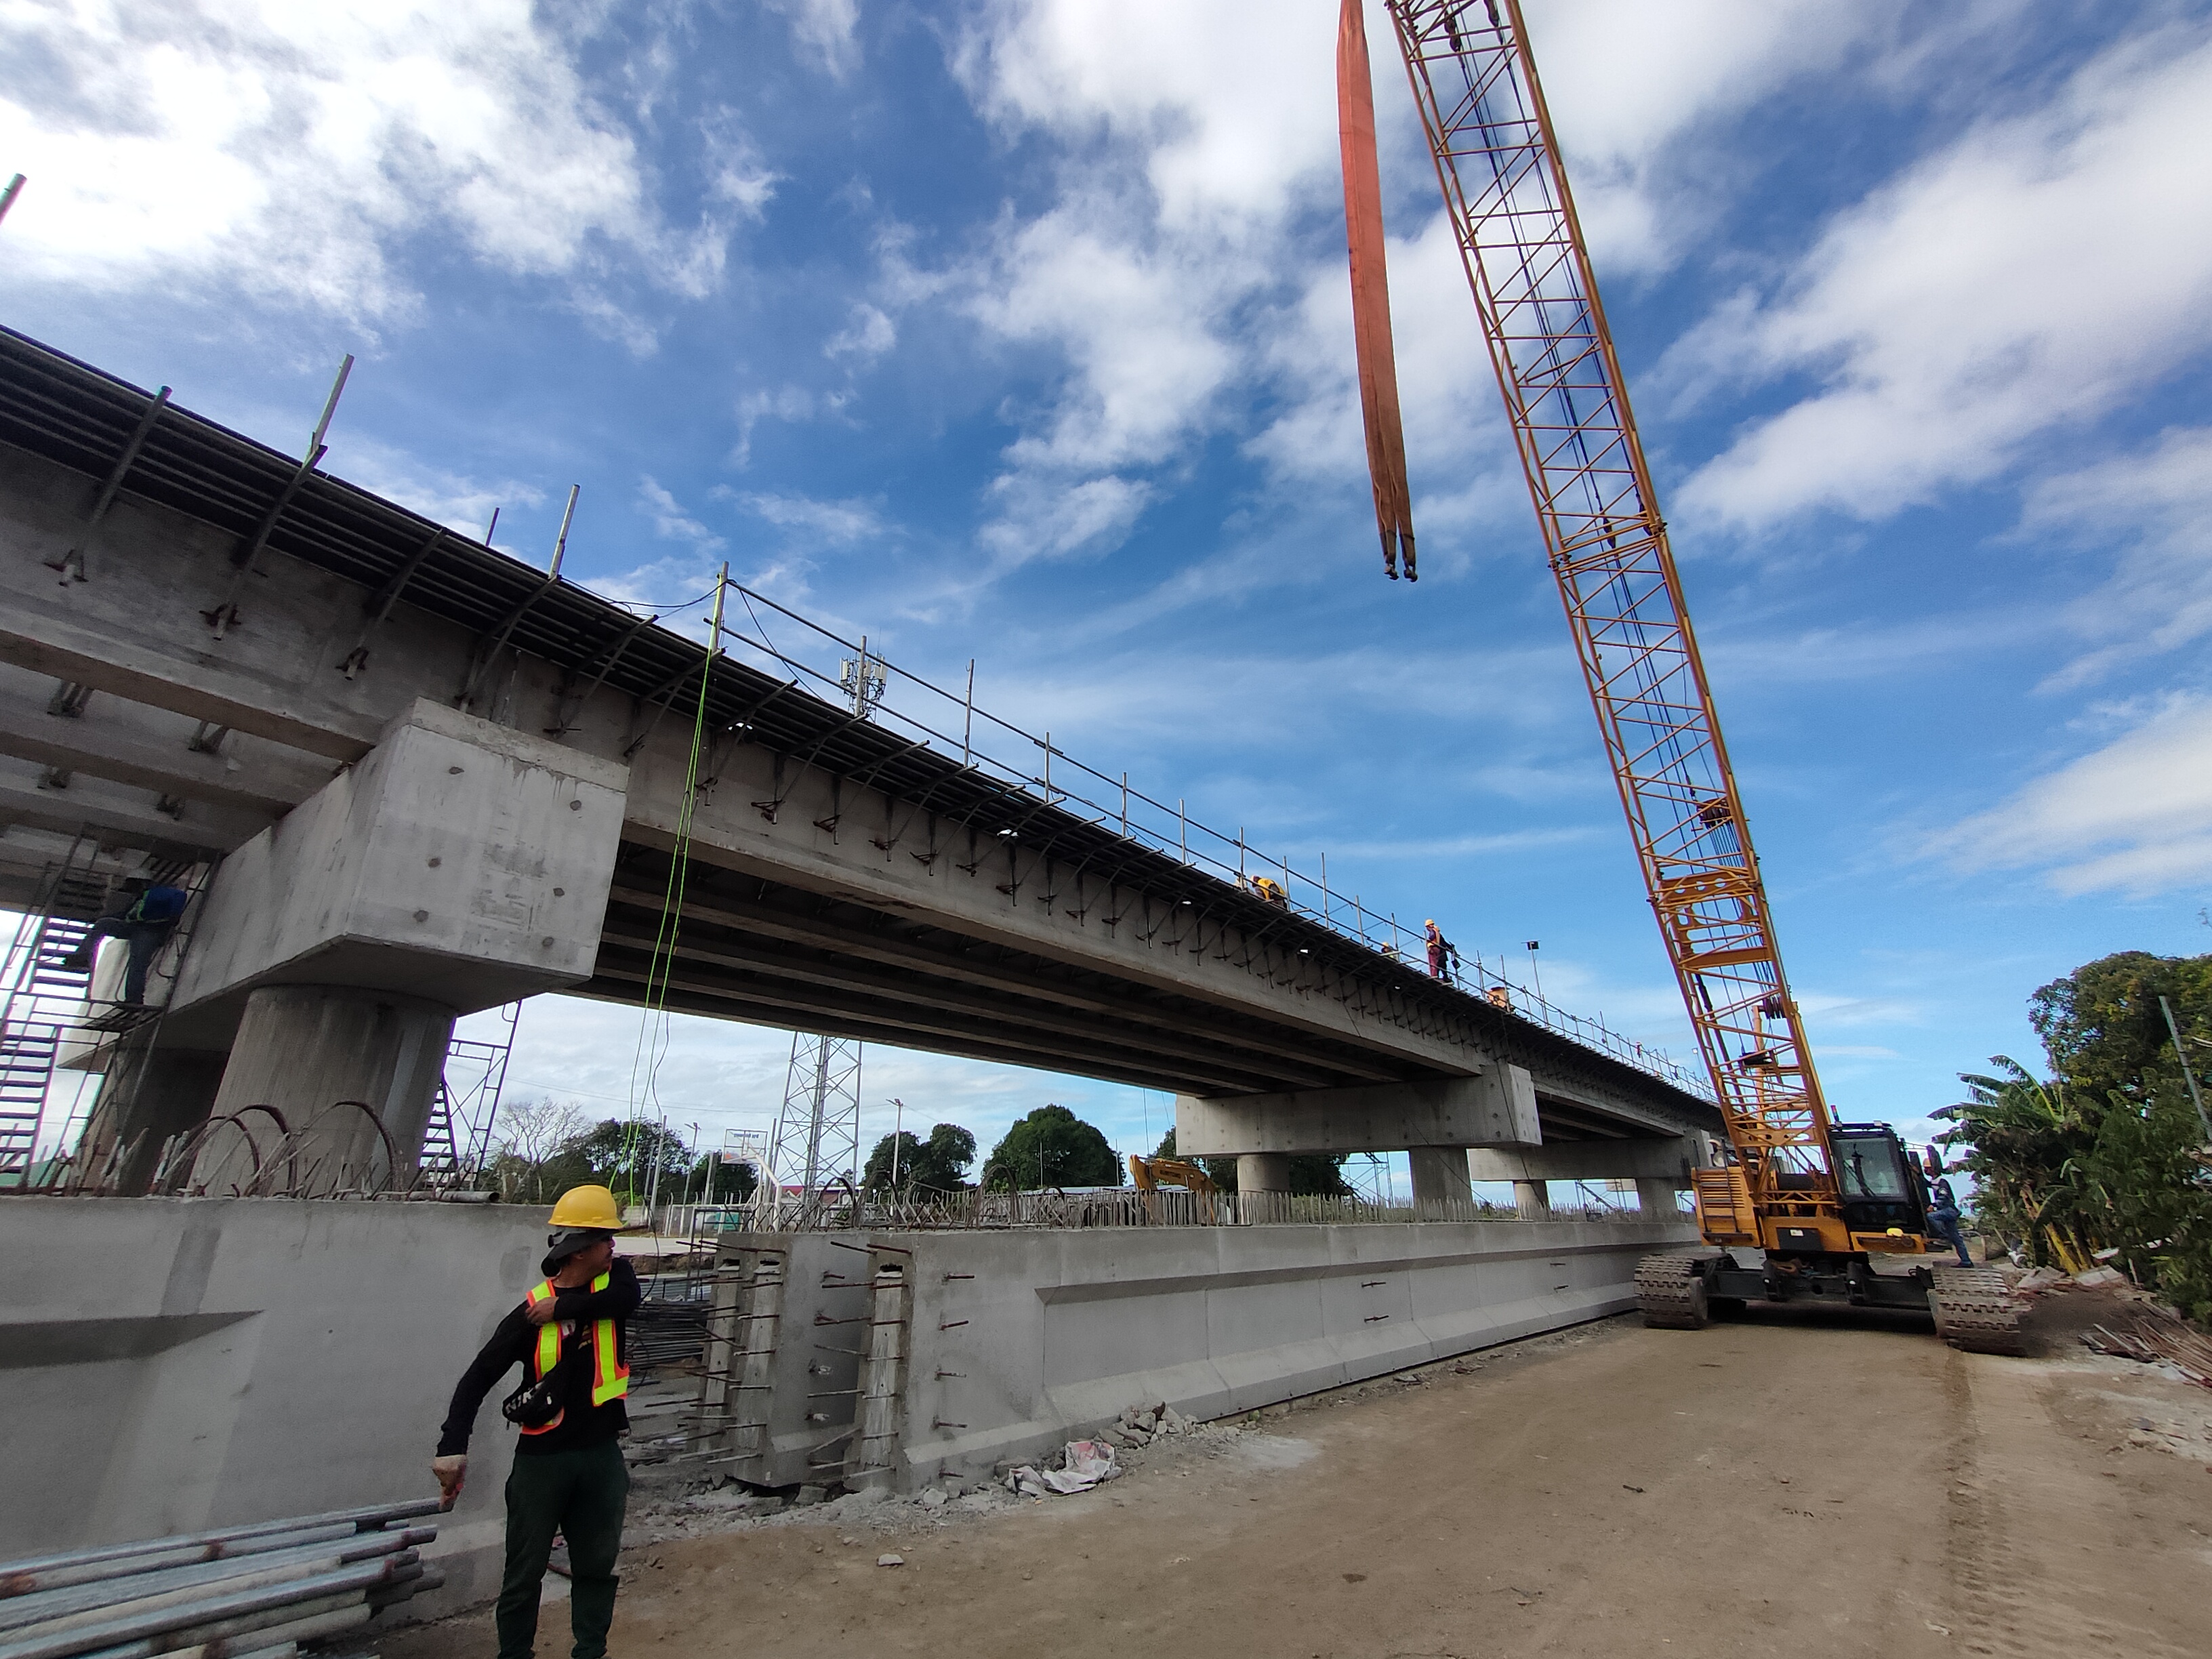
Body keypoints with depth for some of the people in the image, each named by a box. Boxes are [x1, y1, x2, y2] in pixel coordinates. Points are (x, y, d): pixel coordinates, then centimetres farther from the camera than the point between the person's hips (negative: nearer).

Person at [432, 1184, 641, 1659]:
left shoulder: (615, 1278, -3)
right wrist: (452, 1446, -18)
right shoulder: (531, 1312, -11)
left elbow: (626, 1298, -25)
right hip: (542, 1456, -3)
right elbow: (478, 1378, -10)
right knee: (525, 1570, 11)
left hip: (602, 1453, 3)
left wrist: (561, 1308, -22)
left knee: (598, 1564, 16)